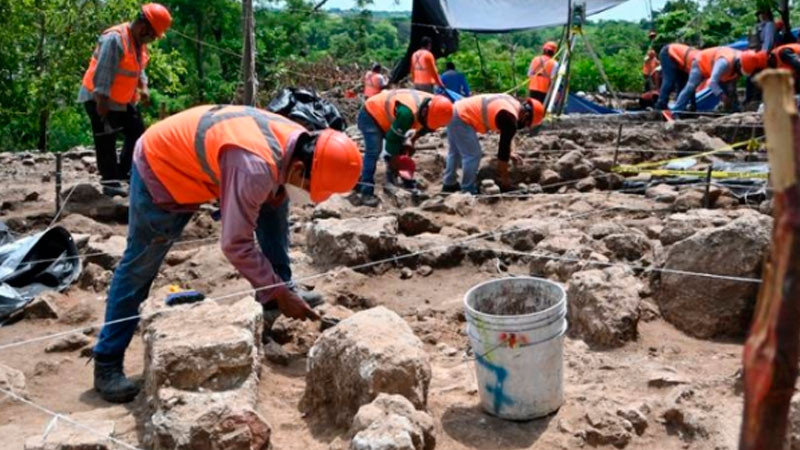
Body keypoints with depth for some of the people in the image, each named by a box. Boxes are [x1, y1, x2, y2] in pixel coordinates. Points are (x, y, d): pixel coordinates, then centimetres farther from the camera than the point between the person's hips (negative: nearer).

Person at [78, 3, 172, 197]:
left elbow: (138, 68, 15)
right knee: (106, 142, -3)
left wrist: (143, 87, -1)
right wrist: (101, 104, -26)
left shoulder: (139, 41, 3)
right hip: (101, 99, -9)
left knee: (137, 133, 11)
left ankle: (122, 172, 20)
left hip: (123, 100, 9)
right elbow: (103, 73, -27)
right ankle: (110, 182, 3)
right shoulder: (114, 39, -26)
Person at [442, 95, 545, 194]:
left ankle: (449, 184, 35)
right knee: (473, 155, -5)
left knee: (455, 152, 22)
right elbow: (504, 147, -12)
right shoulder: (510, 119, -17)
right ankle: (468, 191, 4)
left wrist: (508, 154, 31)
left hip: (456, 111, 10)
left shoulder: (513, 104, 10)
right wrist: (504, 177, -3)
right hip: (462, 118, -10)